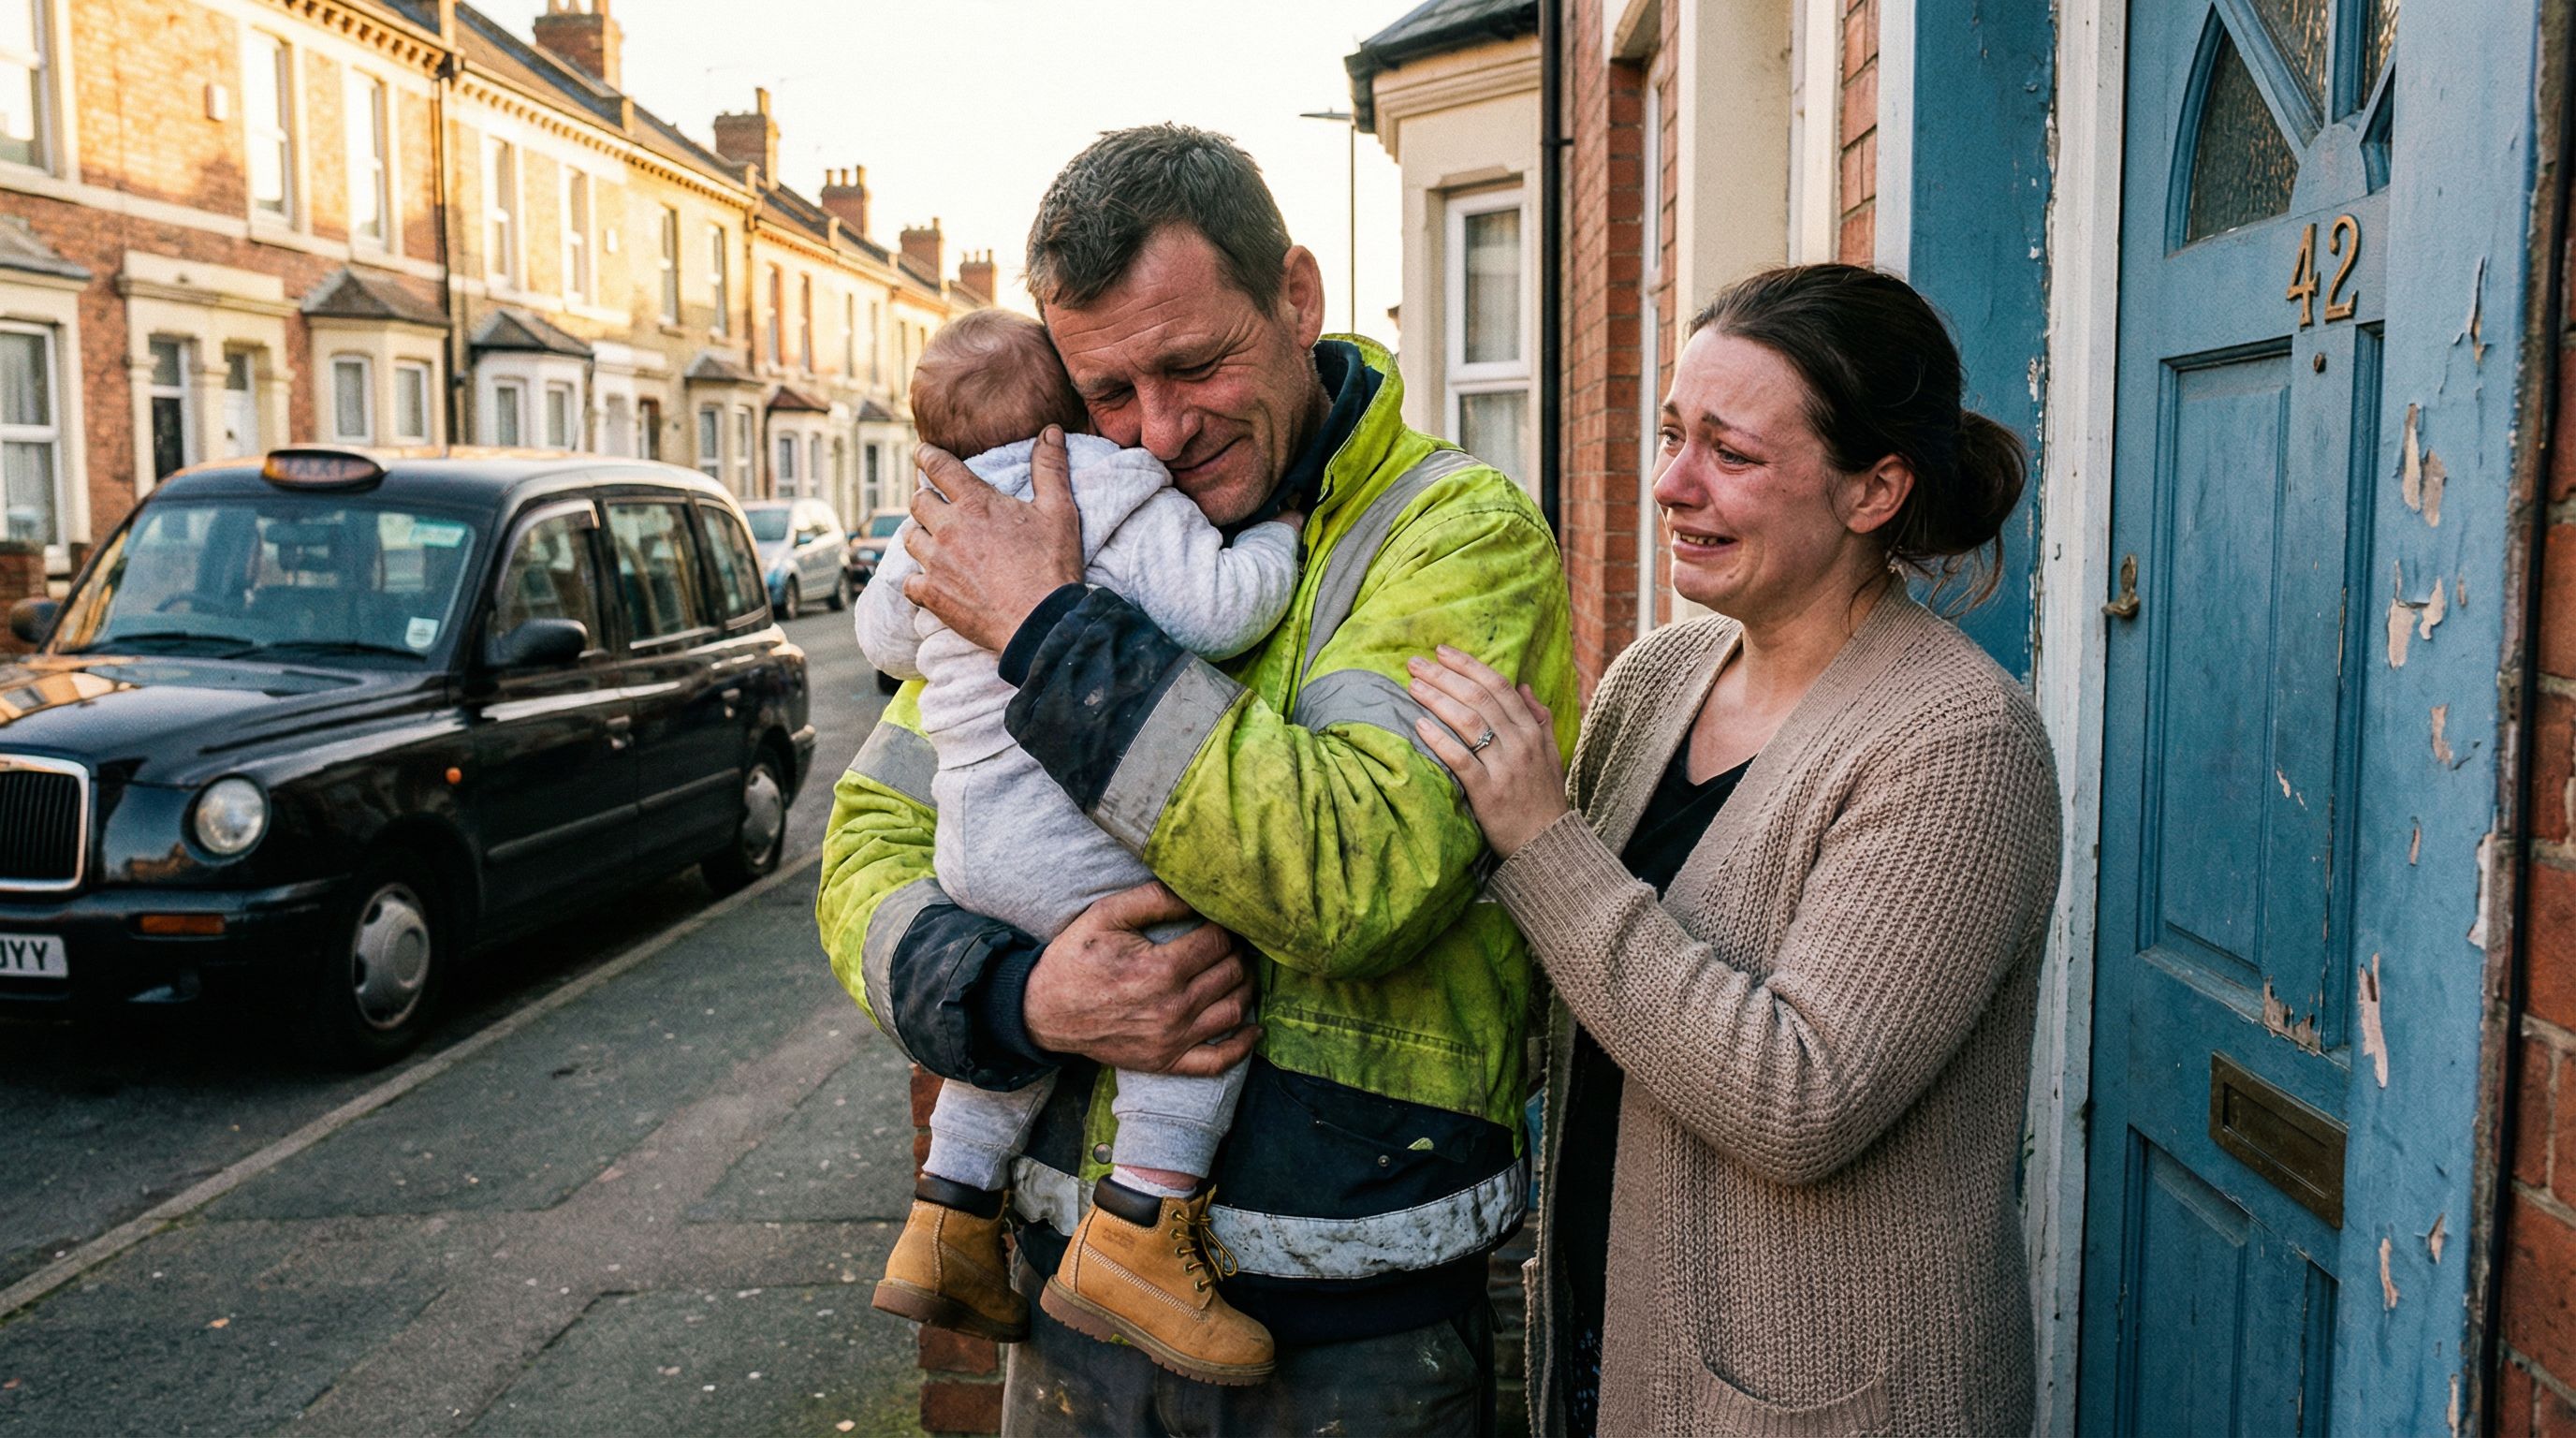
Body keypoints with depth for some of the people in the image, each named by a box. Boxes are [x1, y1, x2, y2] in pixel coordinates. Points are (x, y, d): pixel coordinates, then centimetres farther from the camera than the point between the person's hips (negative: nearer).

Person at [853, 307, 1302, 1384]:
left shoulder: (927, 539, 18)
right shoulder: (1123, 499, -5)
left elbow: (881, 635, 34)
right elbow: (1215, 613, -16)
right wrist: (1276, 539, 1)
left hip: (966, 846, 9)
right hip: (1073, 828, -8)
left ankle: (945, 1220, 28)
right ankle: (1134, 1236, -15)